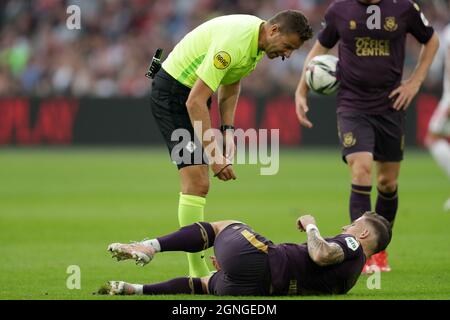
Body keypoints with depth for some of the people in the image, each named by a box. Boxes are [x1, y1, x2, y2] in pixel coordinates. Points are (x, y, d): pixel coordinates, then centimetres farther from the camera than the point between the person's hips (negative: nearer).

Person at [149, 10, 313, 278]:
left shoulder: (259, 39, -1)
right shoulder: (234, 42, -31)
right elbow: (195, 101, -32)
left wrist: (228, 130, 3)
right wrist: (214, 155, -32)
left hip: (195, 96, 10)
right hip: (172, 92, -10)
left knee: (198, 184, 12)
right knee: (197, 182, -16)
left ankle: (198, 265, 18)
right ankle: (197, 272, -15)